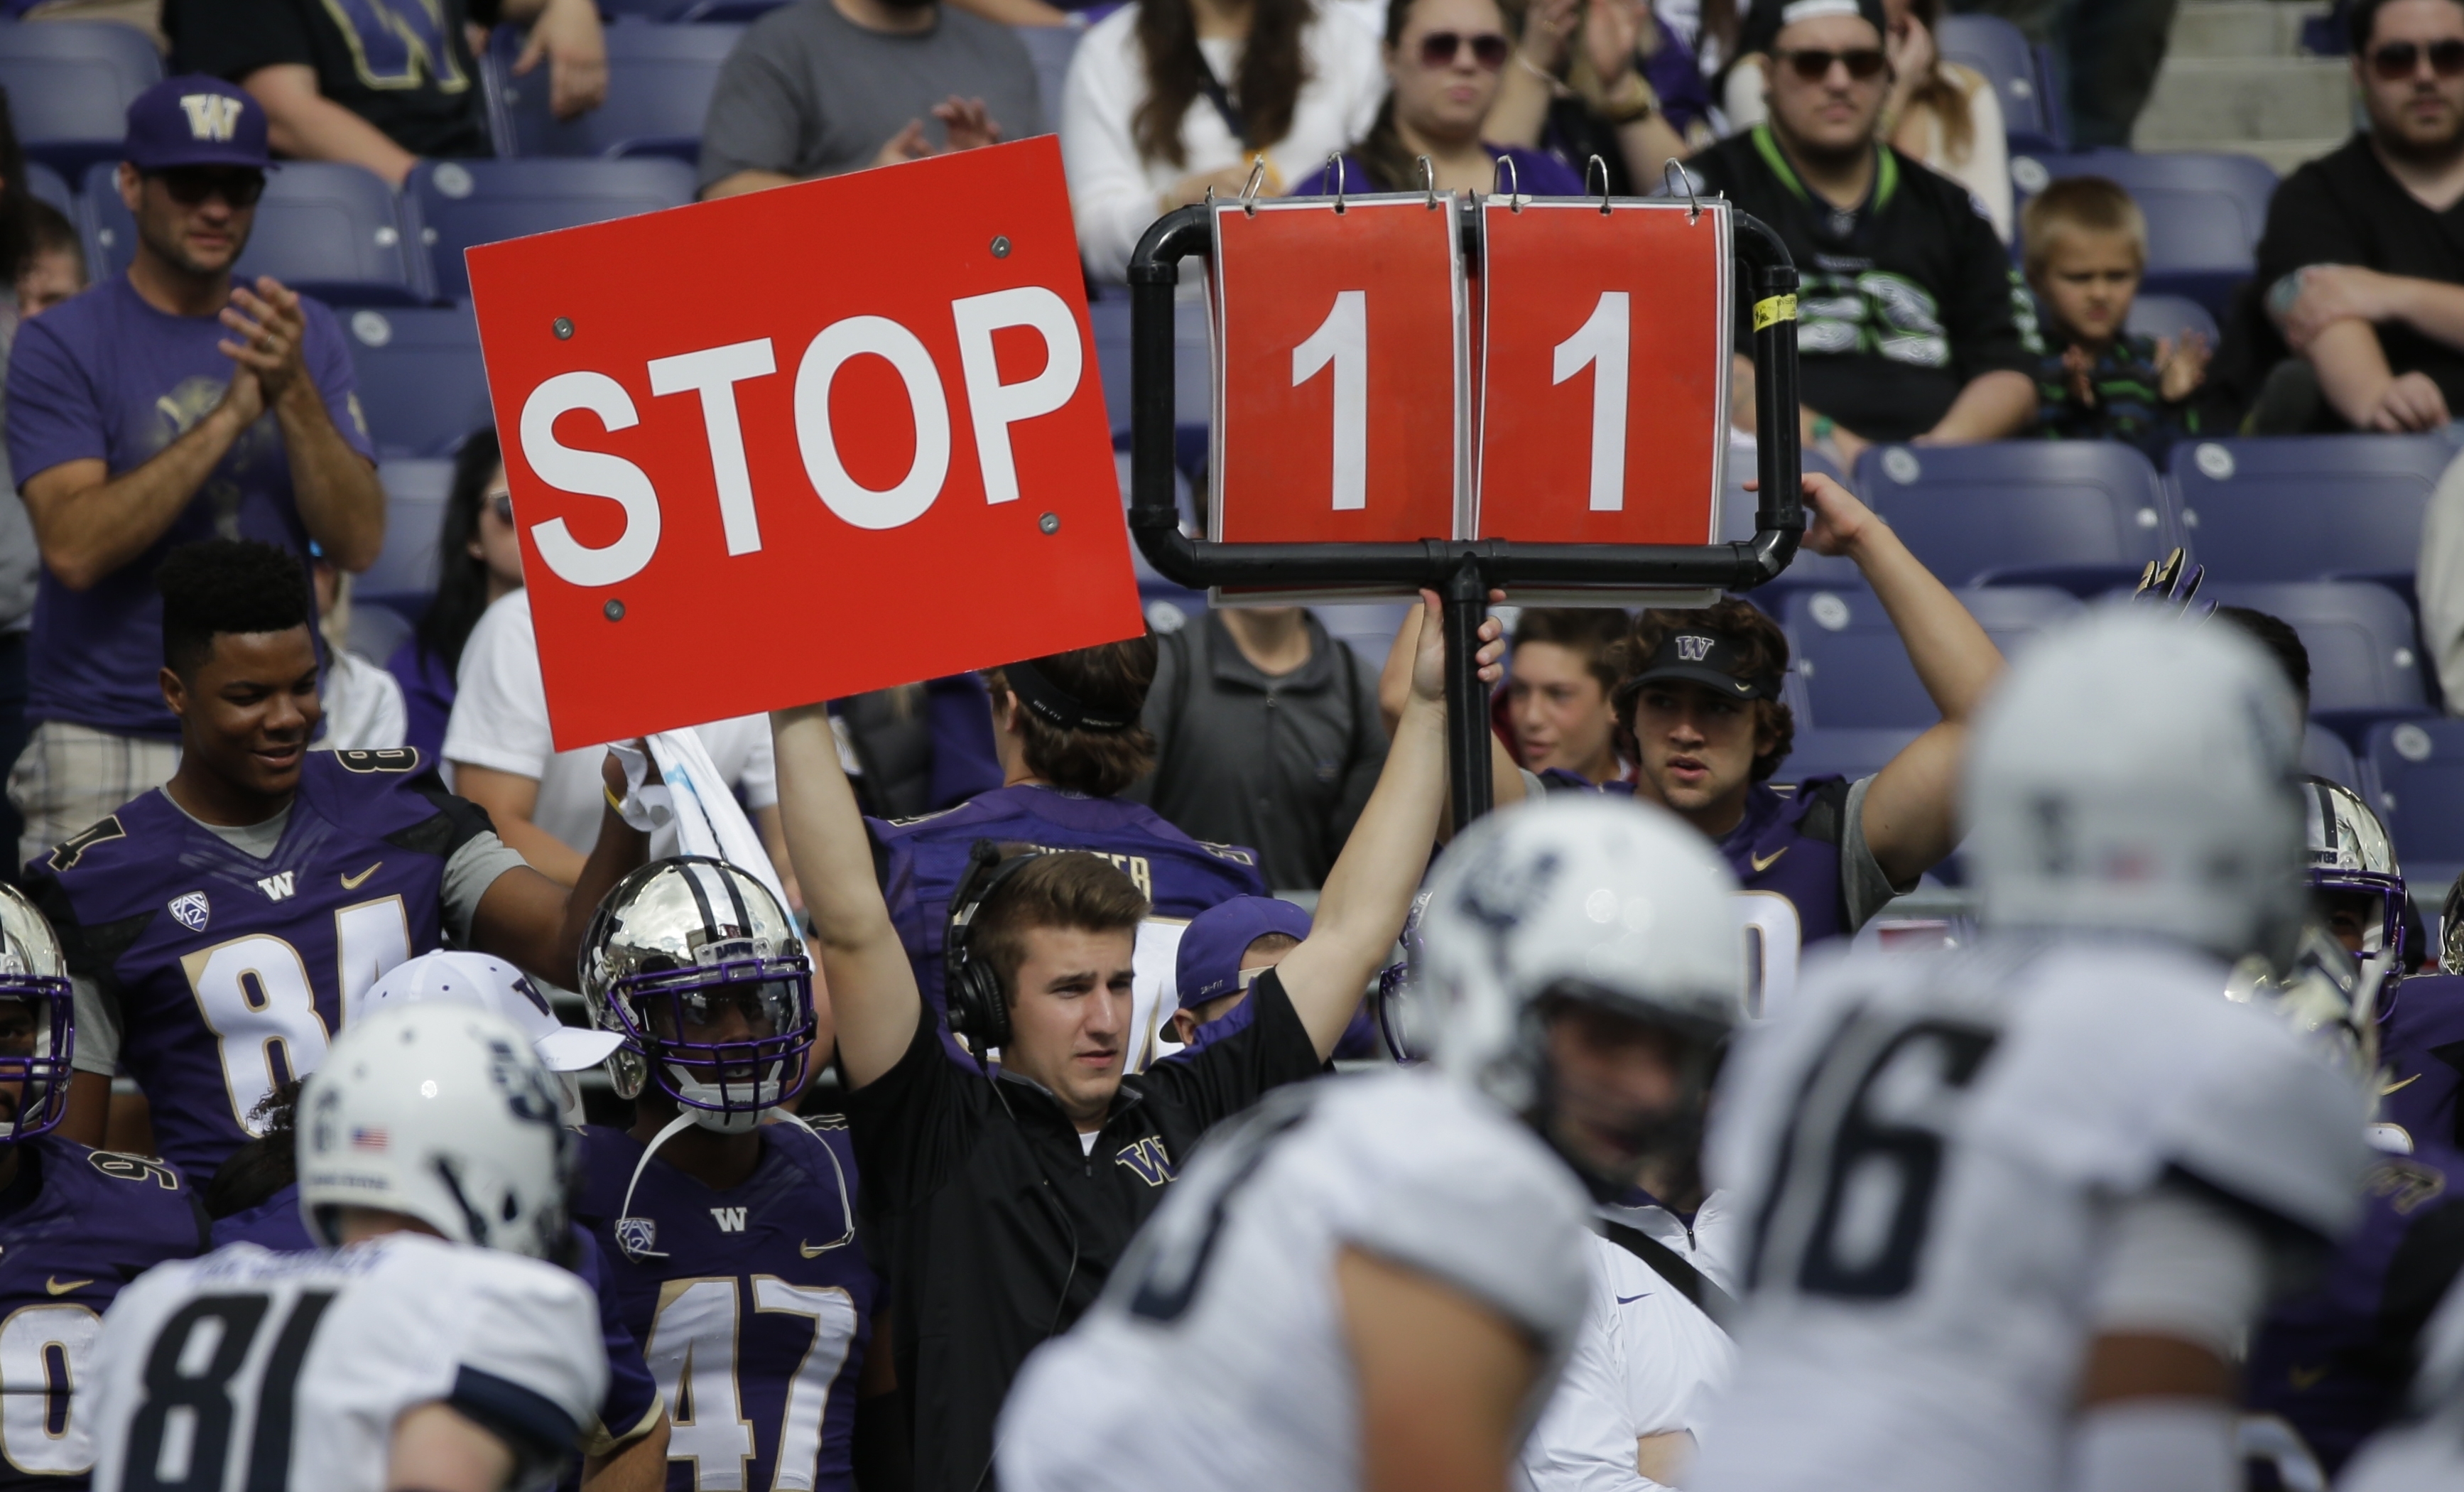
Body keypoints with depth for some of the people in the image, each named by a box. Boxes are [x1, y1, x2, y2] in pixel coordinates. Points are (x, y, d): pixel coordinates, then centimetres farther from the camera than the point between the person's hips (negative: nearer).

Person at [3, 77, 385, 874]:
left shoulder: (306, 337, 8)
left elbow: (358, 542, 0)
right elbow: (75, 548, -15)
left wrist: (293, 394, -15)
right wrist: (231, 415, -18)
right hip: (108, 754, -3)